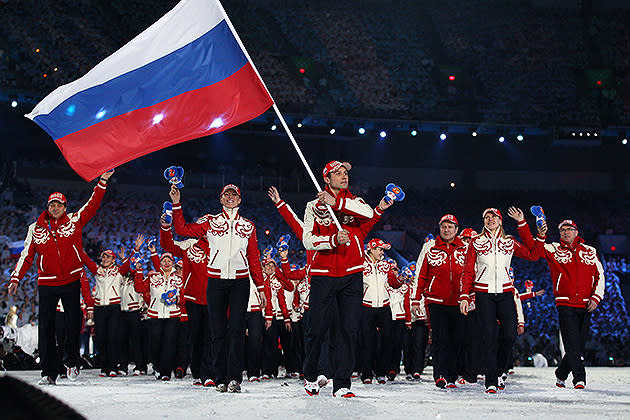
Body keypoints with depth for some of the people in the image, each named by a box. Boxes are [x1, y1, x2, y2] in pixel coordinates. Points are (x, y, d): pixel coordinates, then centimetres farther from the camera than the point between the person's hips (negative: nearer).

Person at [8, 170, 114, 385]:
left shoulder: (75, 221, 3)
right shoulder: (36, 229, 6)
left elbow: (92, 204, 1)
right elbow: (27, 255, 6)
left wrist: (103, 181, -7)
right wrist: (16, 278, -3)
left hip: (71, 282, -1)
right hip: (47, 284, 1)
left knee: (74, 324, -1)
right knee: (46, 328, -2)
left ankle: (71, 362, 21)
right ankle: (48, 373, 2)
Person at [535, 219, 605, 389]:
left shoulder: (589, 252, 13)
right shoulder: (553, 249, 7)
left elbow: (600, 276, 13)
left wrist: (596, 298, 1)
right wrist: (540, 237, -21)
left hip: (585, 306, 3)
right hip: (565, 304, -3)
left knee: (580, 343, 5)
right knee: (572, 342, -12)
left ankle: (561, 375, 21)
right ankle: (579, 378, -12)